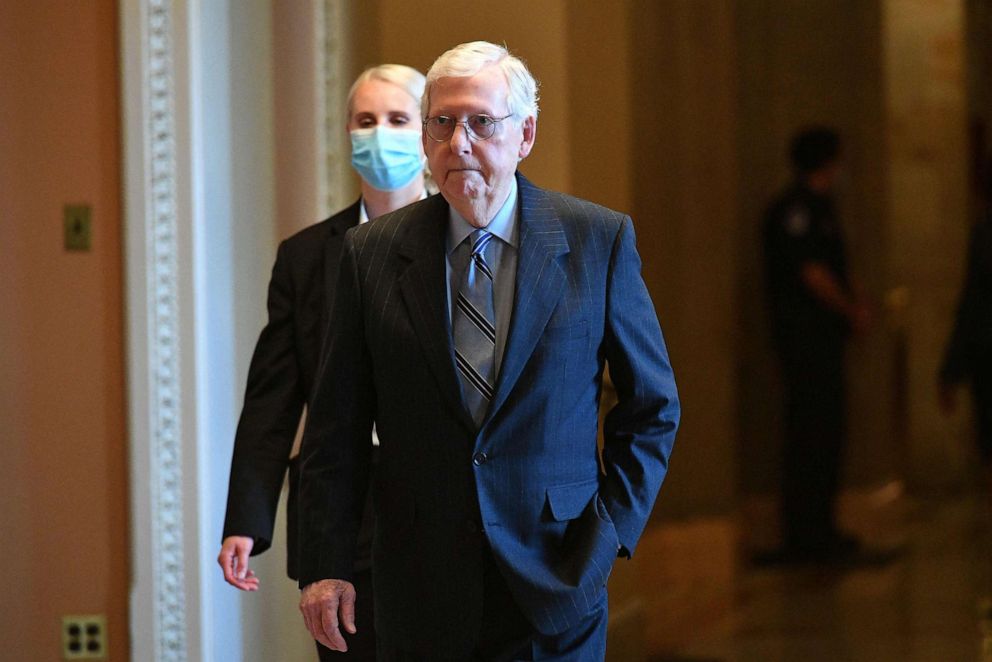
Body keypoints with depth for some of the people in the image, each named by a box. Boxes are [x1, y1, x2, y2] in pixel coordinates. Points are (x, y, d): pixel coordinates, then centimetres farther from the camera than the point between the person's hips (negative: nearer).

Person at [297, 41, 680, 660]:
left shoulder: (599, 239, -1)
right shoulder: (372, 253, 1)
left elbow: (653, 406, 6)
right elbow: (337, 428, 3)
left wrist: (613, 531, -3)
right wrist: (326, 565, -2)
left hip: (555, 585, -1)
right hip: (421, 592, 1)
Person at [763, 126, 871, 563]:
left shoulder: (819, 207, 18)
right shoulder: (795, 209, -14)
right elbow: (812, 273, -18)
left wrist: (856, 302, 4)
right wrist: (852, 312, -9)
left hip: (823, 335, 10)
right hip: (803, 334, -10)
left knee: (826, 433, 13)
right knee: (809, 434, -9)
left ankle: (818, 532, 19)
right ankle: (806, 538, -6)